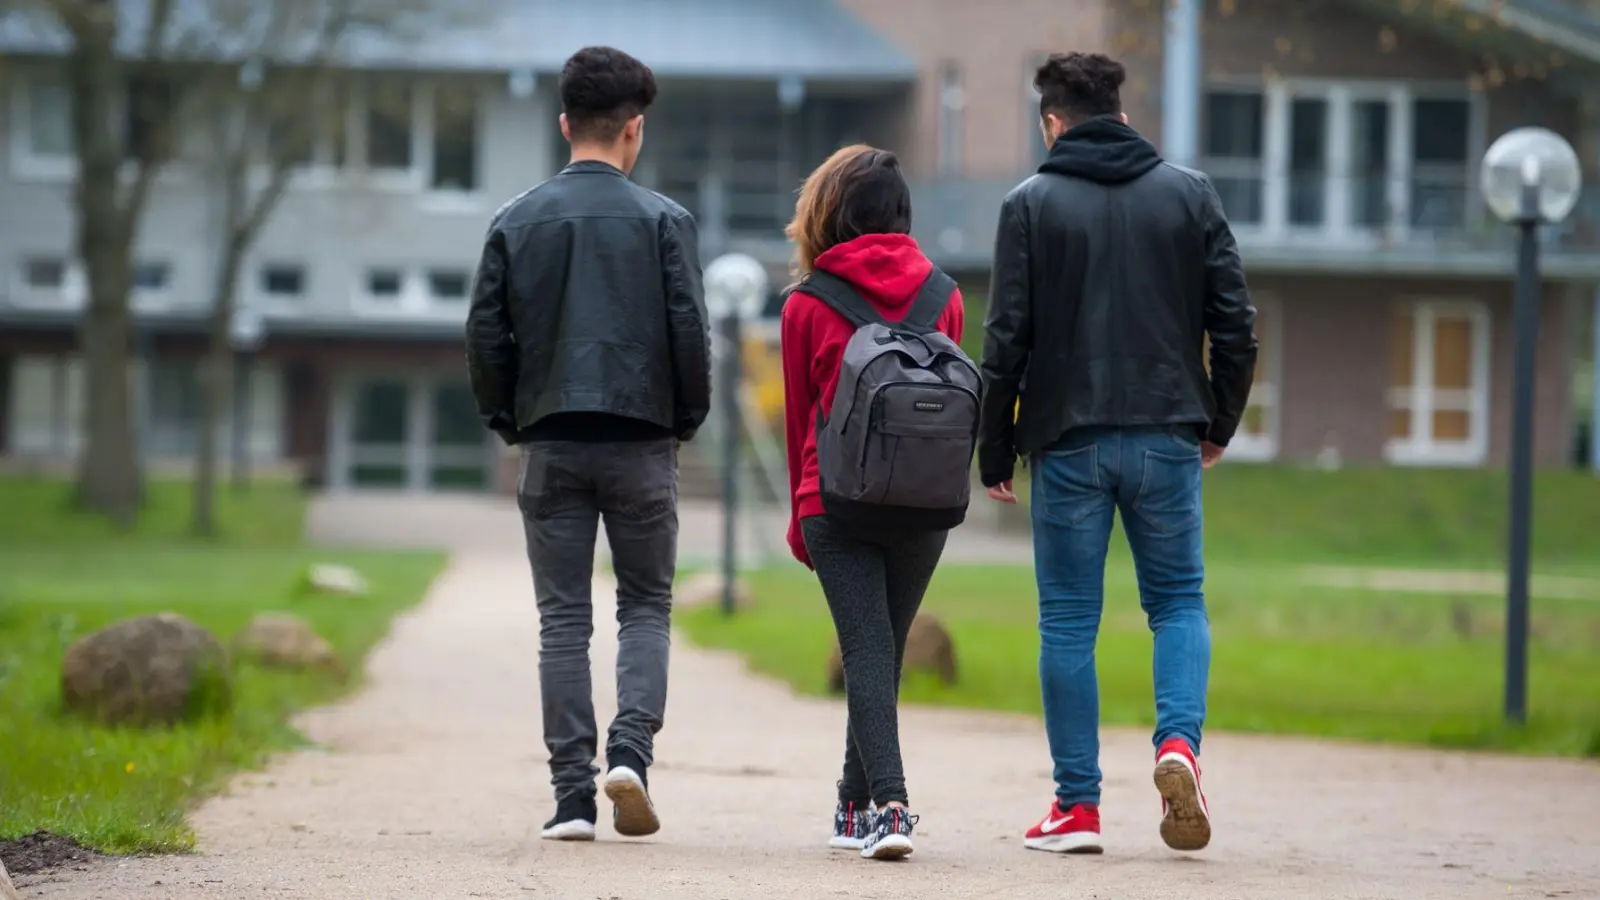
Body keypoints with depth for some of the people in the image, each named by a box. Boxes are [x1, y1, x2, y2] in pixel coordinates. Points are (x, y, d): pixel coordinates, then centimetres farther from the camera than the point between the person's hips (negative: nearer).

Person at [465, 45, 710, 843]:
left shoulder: (518, 222, 4)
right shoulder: (662, 220, -2)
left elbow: (486, 334, 2)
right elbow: (690, 330, -6)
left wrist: (506, 420, 14)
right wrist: (687, 419, 8)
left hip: (552, 445, 1)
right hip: (641, 443, -1)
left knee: (563, 619, 5)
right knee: (645, 605, 10)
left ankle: (573, 794, 0)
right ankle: (629, 751, -11)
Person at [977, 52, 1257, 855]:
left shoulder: (1031, 205, -1)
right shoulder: (1188, 194, 5)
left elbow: (1007, 339, -5)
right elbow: (1235, 321, 2)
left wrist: (995, 455, 3)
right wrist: (1219, 424, 14)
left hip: (1068, 442, -2)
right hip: (1167, 436, 2)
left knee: (1069, 621, 5)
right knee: (1177, 600, 14)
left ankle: (1078, 807, 5)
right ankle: (1179, 741, -11)